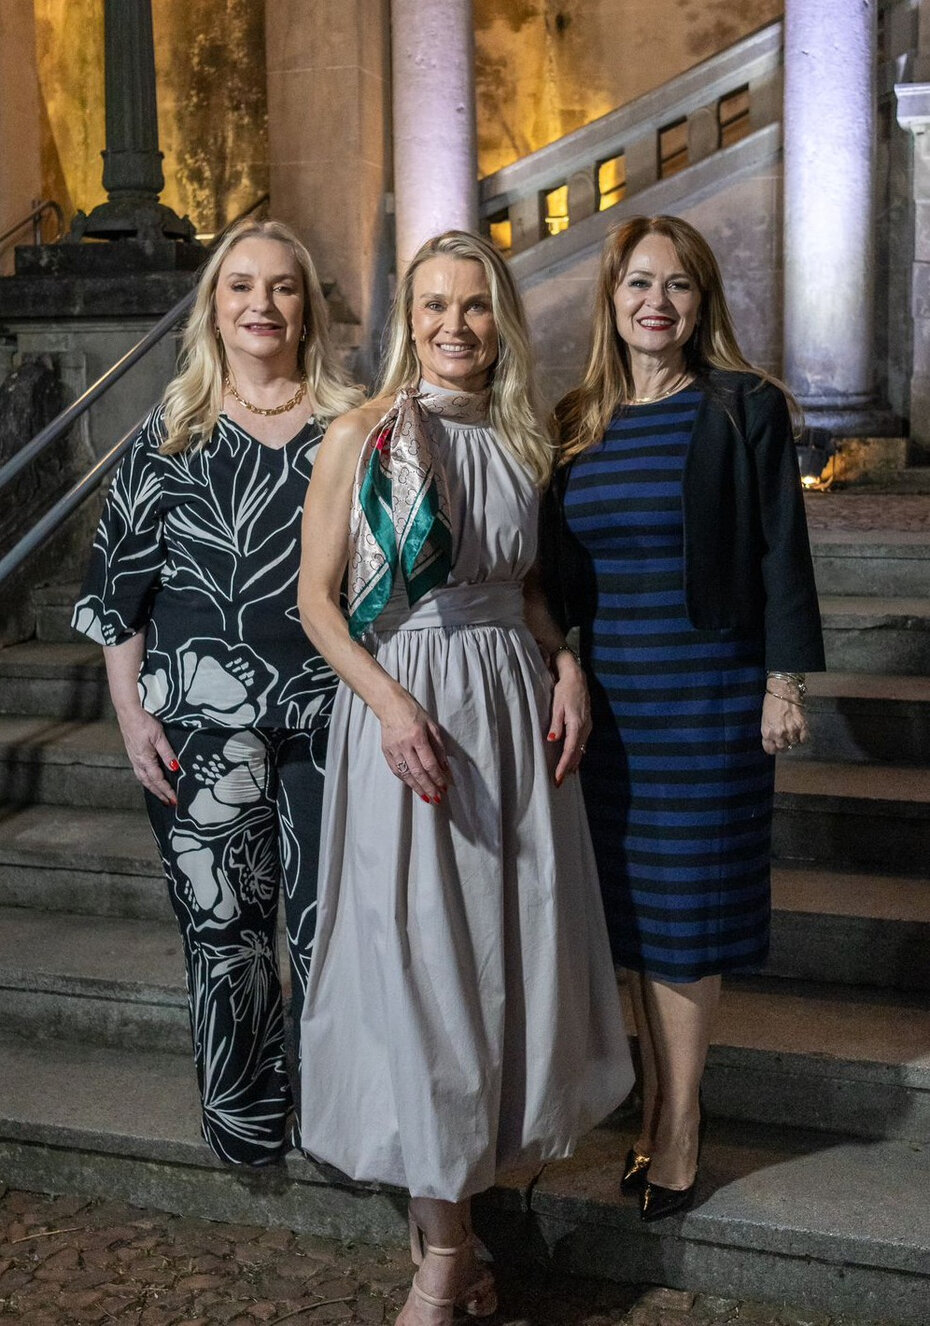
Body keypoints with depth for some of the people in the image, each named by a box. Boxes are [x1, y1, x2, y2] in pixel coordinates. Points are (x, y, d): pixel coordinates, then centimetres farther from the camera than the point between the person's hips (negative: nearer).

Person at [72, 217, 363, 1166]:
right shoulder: (170, 437, 6)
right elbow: (120, 587, 6)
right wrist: (130, 713, -2)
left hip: (330, 711, 0)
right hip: (200, 720, 1)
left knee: (329, 918, 3)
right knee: (220, 919, 7)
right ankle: (244, 1119, 24)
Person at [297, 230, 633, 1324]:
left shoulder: (520, 442, 9)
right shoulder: (362, 437, -4)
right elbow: (315, 596, -5)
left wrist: (565, 663, 1)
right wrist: (389, 700, -18)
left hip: (513, 705, 5)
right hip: (401, 707, -5)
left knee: (508, 945, 8)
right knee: (418, 959, -2)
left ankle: (446, 1197, 26)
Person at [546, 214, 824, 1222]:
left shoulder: (743, 409, -3)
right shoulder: (576, 424, 9)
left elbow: (780, 552, -4)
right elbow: (555, 568, 13)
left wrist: (785, 681, -8)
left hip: (706, 693, -4)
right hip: (607, 697, 4)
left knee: (683, 910, -1)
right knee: (631, 910, 8)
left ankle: (679, 1127, 11)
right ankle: (658, 1106, 21)